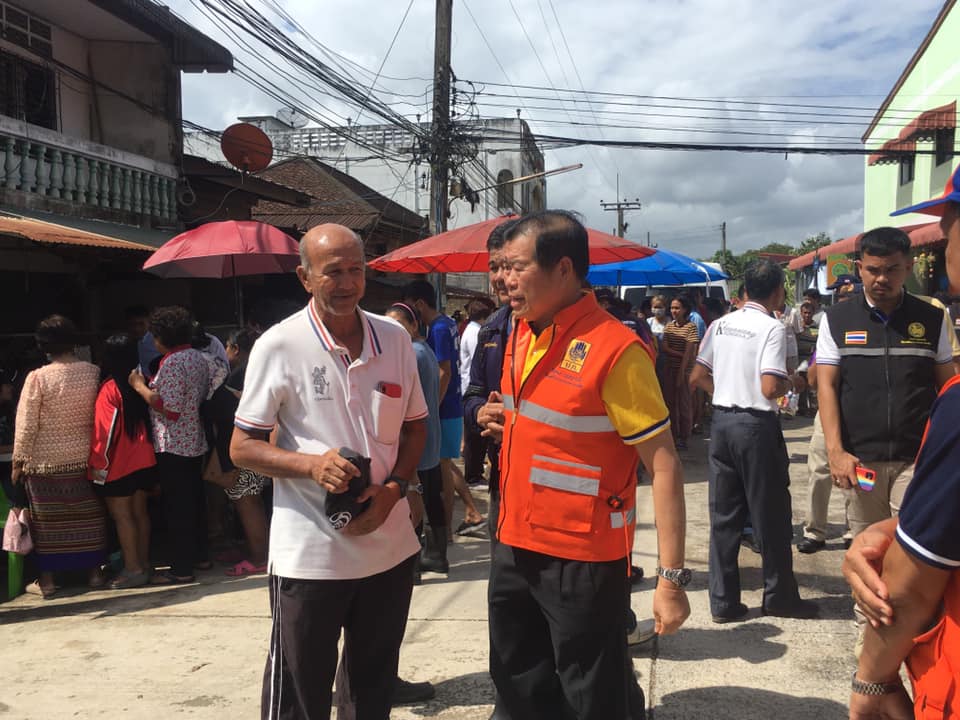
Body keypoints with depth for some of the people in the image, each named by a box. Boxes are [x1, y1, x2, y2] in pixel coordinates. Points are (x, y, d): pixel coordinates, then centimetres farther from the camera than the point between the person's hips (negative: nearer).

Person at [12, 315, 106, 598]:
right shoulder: (93, 373, -6)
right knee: (87, 515, 13)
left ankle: (47, 579, 16)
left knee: (47, 519, 9)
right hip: (83, 457, 3)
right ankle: (94, 571, 21)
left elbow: (26, 425, -11)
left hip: (45, 461, -3)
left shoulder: (38, 378, -14)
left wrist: (18, 462, -1)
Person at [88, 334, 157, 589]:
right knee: (140, 512, 12)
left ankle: (133, 568, 3)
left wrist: (99, 464, -10)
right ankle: (143, 563, 19)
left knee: (121, 515, 0)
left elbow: (106, 430, -17)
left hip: (117, 465, -6)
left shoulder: (110, 388, -15)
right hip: (143, 461, 6)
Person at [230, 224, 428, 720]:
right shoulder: (279, 346, -9)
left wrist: (392, 489, -7)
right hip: (309, 555, -4)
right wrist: (311, 464, -22)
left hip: (389, 545, 4)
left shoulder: (395, 338, 2)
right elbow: (242, 447, -5)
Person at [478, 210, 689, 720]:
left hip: (583, 561, -7)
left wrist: (672, 578, -21)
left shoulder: (614, 349, -19)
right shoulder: (521, 334, 5)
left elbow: (663, 466, -18)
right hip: (513, 547, 8)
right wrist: (507, 422, -1)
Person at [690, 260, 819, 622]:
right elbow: (770, 388, -20)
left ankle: (723, 601, 16)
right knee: (770, 515, 8)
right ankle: (779, 596, 22)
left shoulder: (721, 324, 6)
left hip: (722, 421, 6)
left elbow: (698, 377, 9)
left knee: (724, 515, 10)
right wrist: (792, 382, 0)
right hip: (756, 426, -6)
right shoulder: (772, 328, -12)